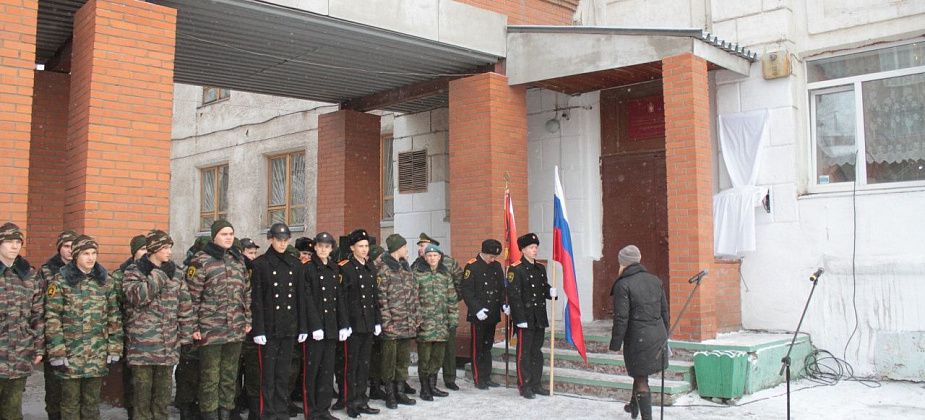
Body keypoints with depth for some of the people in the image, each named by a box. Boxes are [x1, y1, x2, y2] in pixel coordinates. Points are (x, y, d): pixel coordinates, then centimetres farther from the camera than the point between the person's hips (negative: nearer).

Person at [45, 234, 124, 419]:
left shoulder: (104, 281, 6)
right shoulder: (61, 281, -4)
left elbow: (114, 317, 7)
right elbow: (52, 319, -7)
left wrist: (114, 350, 2)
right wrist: (57, 354, -12)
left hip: (98, 356, 3)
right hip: (70, 354, -3)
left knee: (92, 403, 12)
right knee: (70, 404, 7)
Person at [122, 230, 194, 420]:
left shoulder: (175, 272, 10)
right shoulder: (134, 271, 0)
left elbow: (185, 306, 10)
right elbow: (137, 296, -20)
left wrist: (185, 336, 5)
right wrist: (159, 275, -17)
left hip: (168, 344, 3)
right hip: (142, 343, -3)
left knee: (164, 390, 9)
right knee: (142, 390, 2)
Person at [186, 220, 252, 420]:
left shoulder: (238, 258, 12)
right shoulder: (201, 260, -6)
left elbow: (246, 292, 15)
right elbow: (192, 297, -8)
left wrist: (247, 320, 10)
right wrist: (193, 327, -11)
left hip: (236, 330, 5)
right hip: (210, 329, -5)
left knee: (230, 377, 12)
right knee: (210, 378, 2)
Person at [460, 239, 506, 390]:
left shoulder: (497, 266, 9)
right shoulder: (472, 266, -10)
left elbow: (502, 288, 14)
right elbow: (465, 290, -14)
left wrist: (504, 304, -2)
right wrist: (477, 309, -20)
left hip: (492, 315, 6)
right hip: (478, 315, -6)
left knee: (488, 346, 14)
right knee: (477, 348, 3)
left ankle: (487, 377, 22)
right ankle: (478, 379, 11)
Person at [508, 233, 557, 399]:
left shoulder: (541, 268, 12)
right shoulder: (515, 269, -11)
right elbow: (514, 295, -15)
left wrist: (551, 292, -5)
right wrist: (520, 319, -19)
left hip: (540, 318, 7)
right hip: (525, 318, -7)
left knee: (537, 351, 13)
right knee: (524, 352, 1)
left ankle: (536, 384, 23)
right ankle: (524, 386, 9)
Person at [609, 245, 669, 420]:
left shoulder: (623, 285, -13)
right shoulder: (654, 280, 7)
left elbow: (621, 318, -16)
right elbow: (664, 310, 12)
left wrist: (615, 344, -8)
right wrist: (664, 334, 22)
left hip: (638, 338, -7)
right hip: (658, 336, 7)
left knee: (641, 380, 4)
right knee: (640, 373, 25)